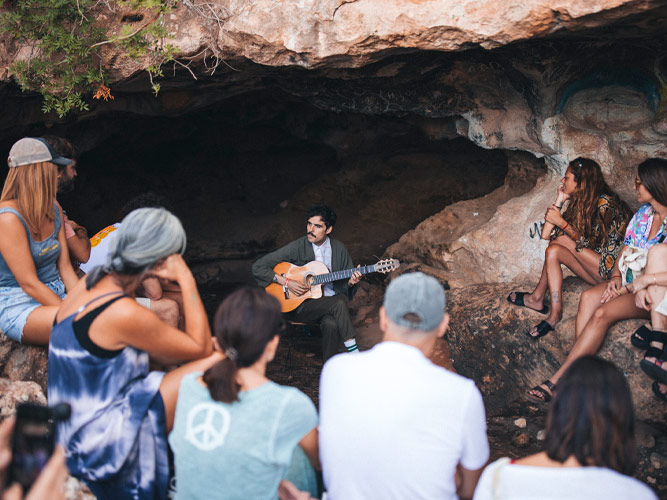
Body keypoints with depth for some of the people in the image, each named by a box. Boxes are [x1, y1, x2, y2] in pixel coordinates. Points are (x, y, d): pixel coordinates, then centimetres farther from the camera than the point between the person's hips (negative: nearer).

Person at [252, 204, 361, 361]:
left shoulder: (338, 248, 7)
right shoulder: (297, 247, -6)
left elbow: (345, 284, 16)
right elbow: (258, 267, -8)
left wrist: (351, 282, -8)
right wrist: (286, 282, -16)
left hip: (330, 303, 3)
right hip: (299, 305, -3)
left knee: (332, 324, -33)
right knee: (338, 303, -30)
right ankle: (354, 353, -20)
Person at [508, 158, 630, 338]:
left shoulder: (604, 203, -15)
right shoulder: (578, 202, 9)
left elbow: (590, 244, -17)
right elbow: (546, 234, 4)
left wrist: (561, 223, -18)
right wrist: (559, 201, 0)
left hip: (613, 270, -8)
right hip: (597, 270, 8)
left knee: (561, 240, -16)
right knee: (554, 251, -9)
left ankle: (538, 297, -7)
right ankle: (554, 314, -10)